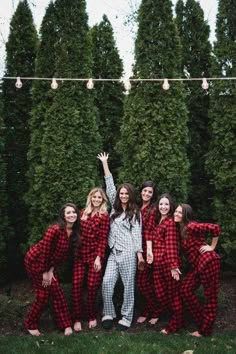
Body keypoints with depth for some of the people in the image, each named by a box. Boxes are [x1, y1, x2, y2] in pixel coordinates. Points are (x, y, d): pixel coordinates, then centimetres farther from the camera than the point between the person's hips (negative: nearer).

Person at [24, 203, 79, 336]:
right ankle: (31, 324, 21)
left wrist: (51, 270, -2)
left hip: (50, 263, 7)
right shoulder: (55, 230, -30)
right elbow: (45, 251, -24)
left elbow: (65, 253, 1)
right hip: (35, 261, -7)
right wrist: (45, 272, -15)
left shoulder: (74, 232, -6)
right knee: (43, 295, 0)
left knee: (57, 292, 6)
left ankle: (66, 324, 17)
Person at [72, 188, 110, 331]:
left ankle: (92, 316, 23)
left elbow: (103, 239, -7)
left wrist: (98, 257, -12)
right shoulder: (84, 213, 10)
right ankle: (78, 318, 13)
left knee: (92, 286, 1)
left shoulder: (104, 216, -4)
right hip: (80, 254, 4)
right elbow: (79, 233, 14)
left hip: (95, 255, -4)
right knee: (76, 285, -1)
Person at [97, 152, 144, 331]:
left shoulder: (135, 212, 3)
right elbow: (110, 185, 14)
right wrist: (105, 163, 15)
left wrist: (140, 254, -10)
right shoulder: (115, 208, 14)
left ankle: (126, 317, 13)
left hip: (128, 253, -4)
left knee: (128, 285, 2)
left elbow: (137, 233, -1)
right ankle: (108, 314, 11)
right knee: (107, 282, -4)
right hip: (114, 252, 4)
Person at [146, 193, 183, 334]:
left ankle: (176, 322, 18)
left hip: (169, 260, -7)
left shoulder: (171, 222, -14)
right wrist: (149, 250, -3)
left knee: (173, 292, 4)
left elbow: (172, 245, -18)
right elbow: (149, 232, 8)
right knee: (159, 291, 14)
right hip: (158, 261, 7)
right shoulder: (156, 216, 8)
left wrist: (174, 265, -20)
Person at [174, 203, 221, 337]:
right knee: (186, 290, 7)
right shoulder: (180, 229, 11)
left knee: (210, 296, 3)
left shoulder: (191, 226, -16)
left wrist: (212, 247, -11)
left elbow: (215, 228, -20)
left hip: (208, 261, -10)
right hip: (197, 265, 10)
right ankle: (202, 322, 20)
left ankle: (206, 330, 14)